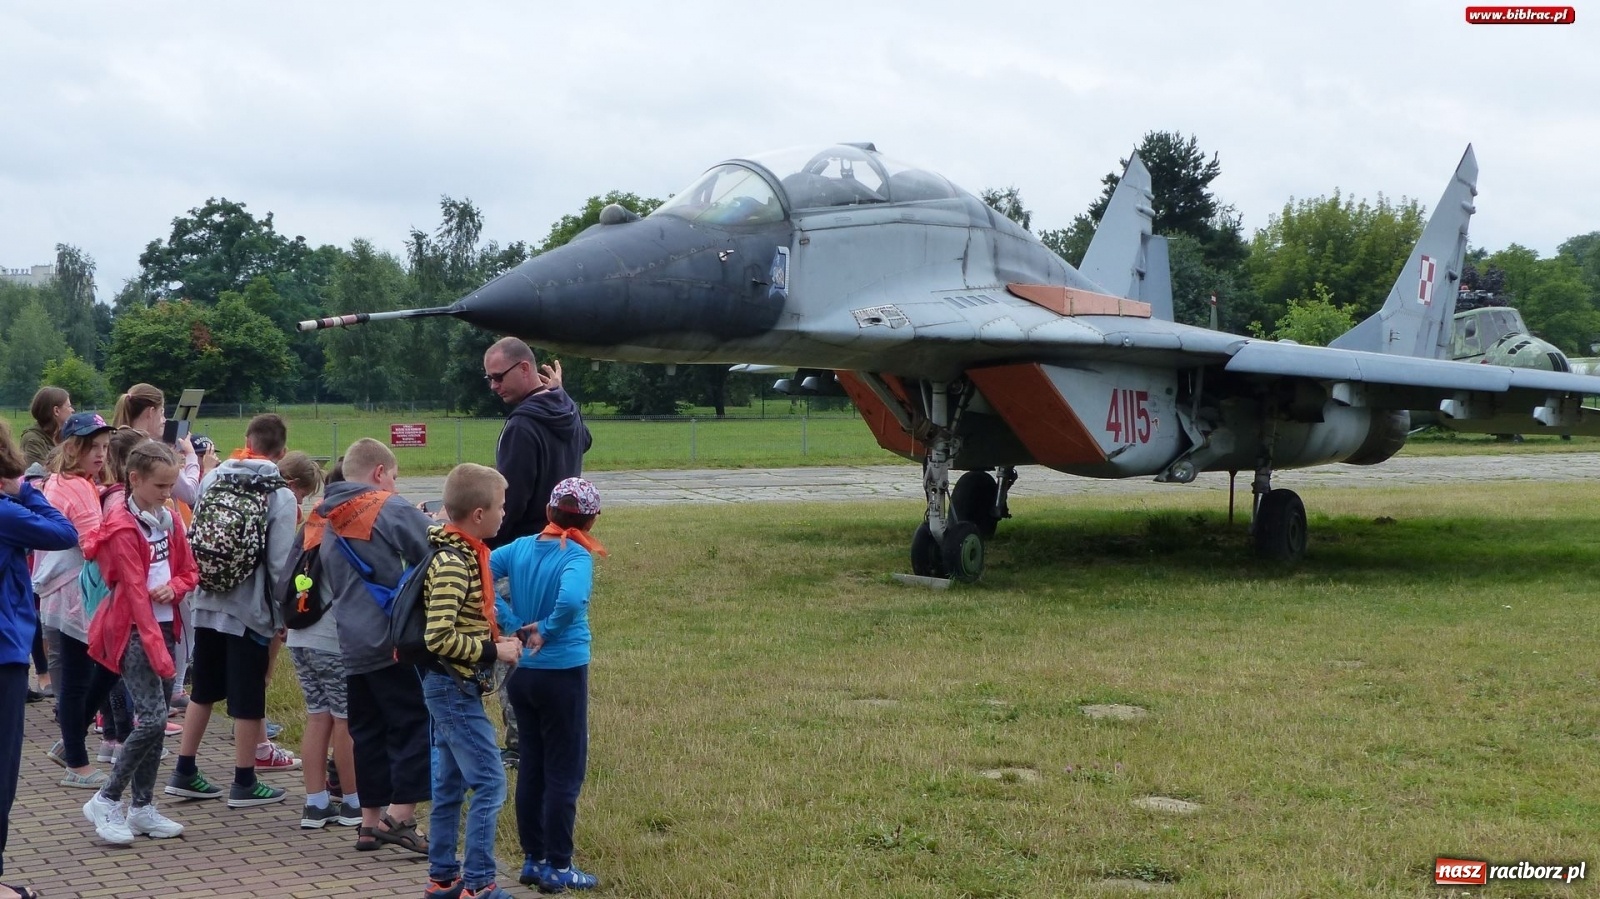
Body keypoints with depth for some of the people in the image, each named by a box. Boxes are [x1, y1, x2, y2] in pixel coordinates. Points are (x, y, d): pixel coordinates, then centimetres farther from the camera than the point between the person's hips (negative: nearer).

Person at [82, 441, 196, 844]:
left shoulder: (169, 519, 8)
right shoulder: (123, 527, -14)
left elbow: (189, 572, 16)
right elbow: (135, 592, -19)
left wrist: (173, 587, -9)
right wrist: (158, 653, -24)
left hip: (165, 624, 7)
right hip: (133, 630, -7)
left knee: (156, 719, 8)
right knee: (153, 718, -14)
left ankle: (142, 806, 17)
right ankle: (106, 801, -1)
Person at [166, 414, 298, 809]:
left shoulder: (213, 478, 5)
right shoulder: (280, 495, -11)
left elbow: (193, 537, 8)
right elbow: (280, 562, -14)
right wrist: (285, 611, -4)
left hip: (207, 602, 5)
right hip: (250, 607, -5)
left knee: (204, 689, 16)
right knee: (248, 696, 4)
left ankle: (185, 772, 22)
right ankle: (244, 783, 11)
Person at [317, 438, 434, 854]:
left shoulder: (329, 522, 12)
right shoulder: (391, 509, -9)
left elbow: (333, 582, 18)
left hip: (353, 644, 7)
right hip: (395, 640, -7)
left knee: (368, 732, 14)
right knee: (415, 724, -2)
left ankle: (371, 819, 18)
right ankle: (400, 817, -6)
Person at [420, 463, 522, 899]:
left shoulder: (461, 552, 8)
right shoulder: (454, 563, -22)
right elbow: (439, 638, -27)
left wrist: (494, 639, 8)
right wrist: (492, 651, -18)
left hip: (450, 687, 10)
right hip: (456, 687, -10)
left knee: (450, 784, 16)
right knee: (489, 784, -6)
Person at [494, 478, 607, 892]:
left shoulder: (520, 547, 0)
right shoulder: (577, 557, -17)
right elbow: (571, 600, -36)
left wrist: (511, 624, -7)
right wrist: (548, 630, -19)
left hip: (520, 671, 6)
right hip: (562, 674, -6)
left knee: (531, 765, 16)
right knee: (564, 772, 6)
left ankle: (532, 858, 24)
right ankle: (556, 867, 11)